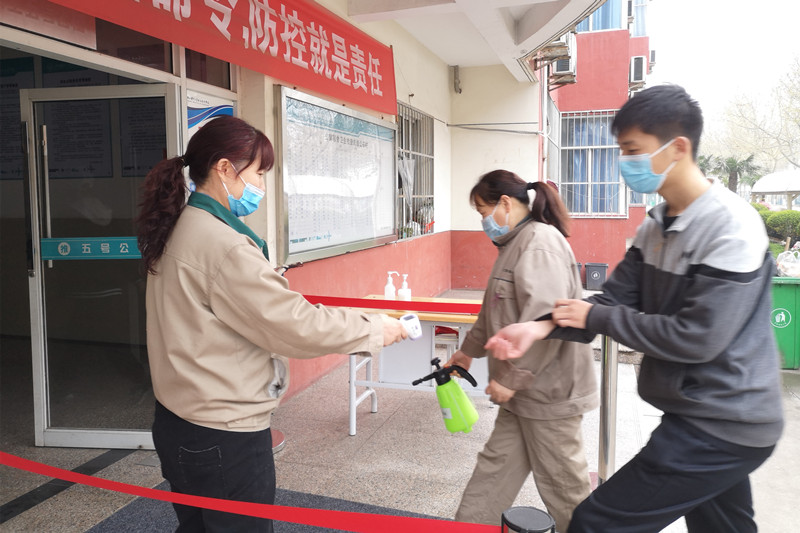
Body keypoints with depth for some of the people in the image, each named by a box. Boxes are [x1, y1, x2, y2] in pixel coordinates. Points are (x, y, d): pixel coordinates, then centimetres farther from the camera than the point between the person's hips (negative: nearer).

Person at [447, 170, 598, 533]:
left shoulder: (541, 242, -19)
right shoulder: (517, 243, 13)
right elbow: (496, 313, 24)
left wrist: (511, 378, -22)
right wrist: (470, 350, 29)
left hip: (548, 392, -9)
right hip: (522, 392, 10)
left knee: (564, 485, 8)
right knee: (494, 468, 17)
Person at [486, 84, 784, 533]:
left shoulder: (730, 227, -21)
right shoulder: (655, 228, 5)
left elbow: (696, 338, -25)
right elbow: (616, 298, 2)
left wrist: (596, 317, -15)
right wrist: (541, 327, -13)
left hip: (722, 427, -8)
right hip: (706, 415, 8)